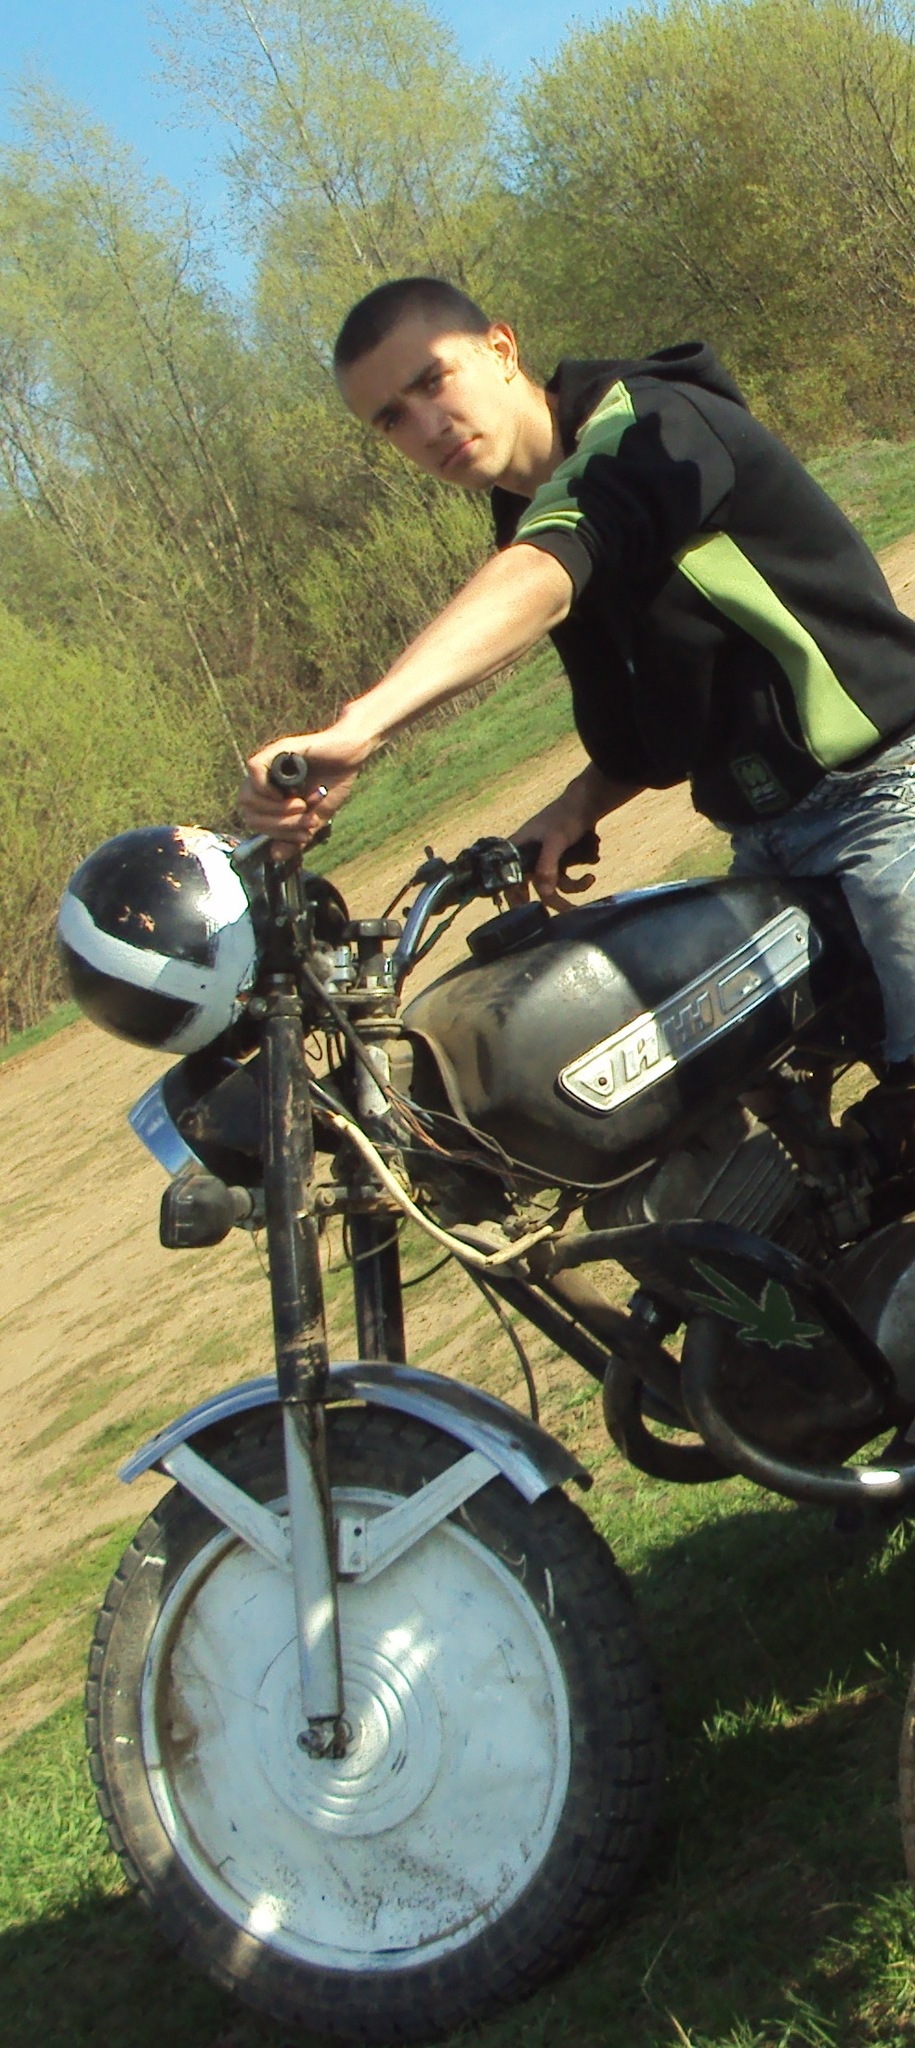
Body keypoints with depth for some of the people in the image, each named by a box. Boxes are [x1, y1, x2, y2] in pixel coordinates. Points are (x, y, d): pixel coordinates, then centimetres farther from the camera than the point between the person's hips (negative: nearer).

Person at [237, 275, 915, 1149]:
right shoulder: (535, 521, 12)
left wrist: (358, 724, -50)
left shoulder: (644, 423, -15)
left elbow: (538, 581, -36)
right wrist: (568, 815, -3)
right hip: (764, 843, 9)